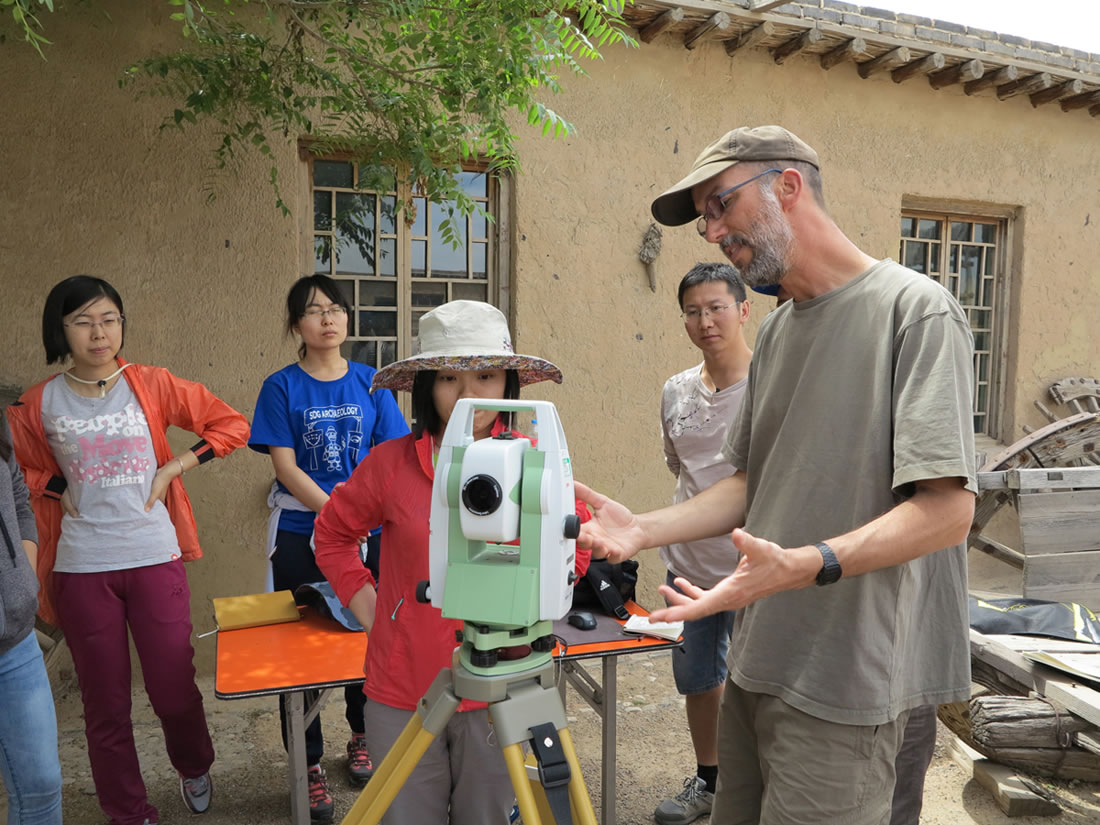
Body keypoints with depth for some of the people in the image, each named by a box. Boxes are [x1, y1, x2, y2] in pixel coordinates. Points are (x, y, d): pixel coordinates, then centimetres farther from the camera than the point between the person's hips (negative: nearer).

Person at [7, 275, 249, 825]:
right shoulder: (37, 404, 2)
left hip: (155, 557, -1)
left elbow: (232, 425, 2)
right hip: (81, 568, 1)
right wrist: (56, 488, -1)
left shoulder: (152, 386, 0)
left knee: (174, 688, 5)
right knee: (105, 703, 10)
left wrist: (173, 469, -4)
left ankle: (194, 768, 36)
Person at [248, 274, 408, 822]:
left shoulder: (370, 383, 3)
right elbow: (285, 467, -9)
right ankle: (309, 767, 22)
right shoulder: (282, 387, -2)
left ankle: (362, 738, 37)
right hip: (301, 535, -2)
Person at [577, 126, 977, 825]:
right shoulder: (777, 329, 13)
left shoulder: (914, 308, -11)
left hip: (844, 686, -7)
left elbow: (947, 506, -18)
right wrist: (644, 528, 0)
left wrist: (807, 564, -33)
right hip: (757, 664, 7)